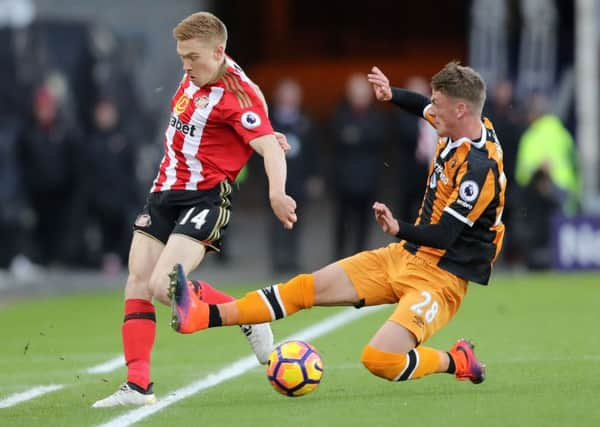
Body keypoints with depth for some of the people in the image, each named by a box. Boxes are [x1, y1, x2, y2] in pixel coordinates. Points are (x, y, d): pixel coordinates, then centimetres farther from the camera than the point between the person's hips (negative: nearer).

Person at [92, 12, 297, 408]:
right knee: (137, 282, -2)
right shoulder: (196, 77, 8)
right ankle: (138, 385, -2)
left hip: (205, 198, -9)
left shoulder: (238, 95, -17)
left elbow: (270, 146, -27)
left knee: (164, 286, -21)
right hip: (165, 193, 9)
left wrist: (277, 193, -44)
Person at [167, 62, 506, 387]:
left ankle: (457, 362, 1)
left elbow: (443, 236, -25)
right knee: (308, 287, 0)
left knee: (380, 359, -26)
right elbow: (426, 108, 27)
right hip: (406, 255, 9)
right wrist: (391, 95, 17)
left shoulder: (479, 168, -25)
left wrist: (399, 229, -18)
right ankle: (202, 316, -3)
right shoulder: (460, 129, 2)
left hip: (439, 278, -9)